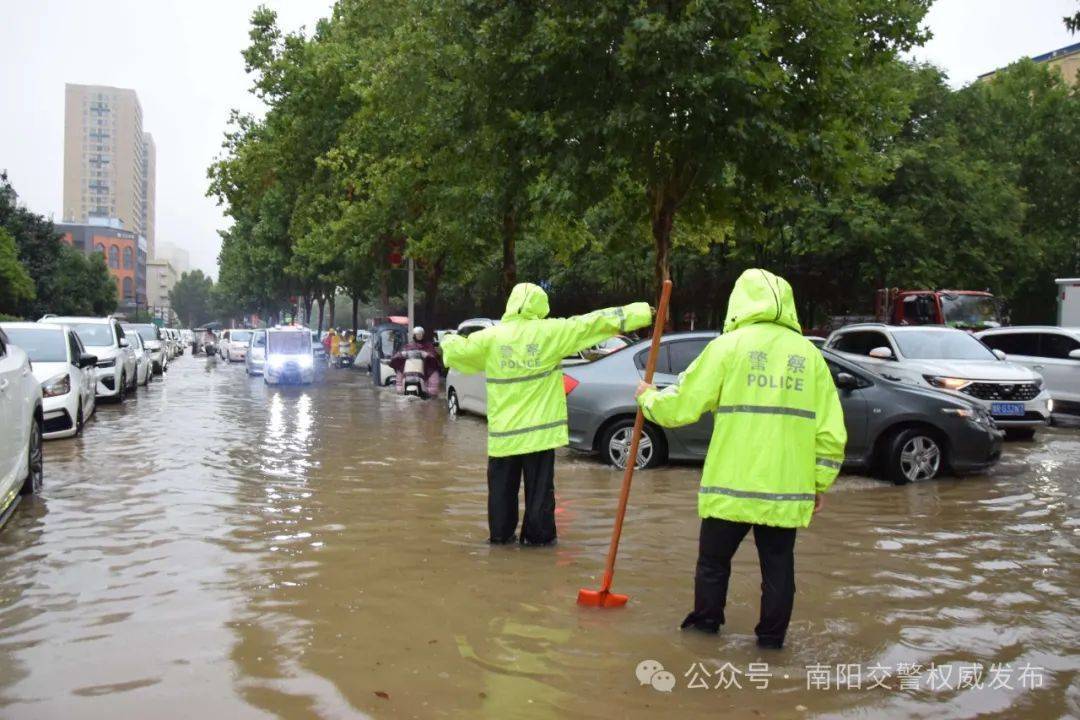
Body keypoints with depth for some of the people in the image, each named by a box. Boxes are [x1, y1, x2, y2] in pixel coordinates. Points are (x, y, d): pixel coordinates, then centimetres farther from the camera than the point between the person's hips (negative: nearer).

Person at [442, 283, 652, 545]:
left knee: (503, 486, 12)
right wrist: (644, 312, -4)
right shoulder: (550, 332, -8)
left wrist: (449, 340, 31)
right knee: (540, 485, 8)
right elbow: (594, 322, -6)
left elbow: (457, 351, 5)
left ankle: (500, 534, 19)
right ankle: (538, 535, 11)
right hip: (539, 428, -1)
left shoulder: (490, 337, -5)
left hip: (504, 431, 1)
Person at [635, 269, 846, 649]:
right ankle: (772, 635, 18)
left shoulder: (729, 345, -5)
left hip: (732, 484, -3)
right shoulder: (810, 354, 7)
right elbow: (831, 433, 4)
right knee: (778, 564, 14)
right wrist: (820, 483, 13)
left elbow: (682, 405, -5)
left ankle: (706, 622, 25)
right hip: (788, 488, 3)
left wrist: (648, 398, 14)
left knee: (714, 558, 14)